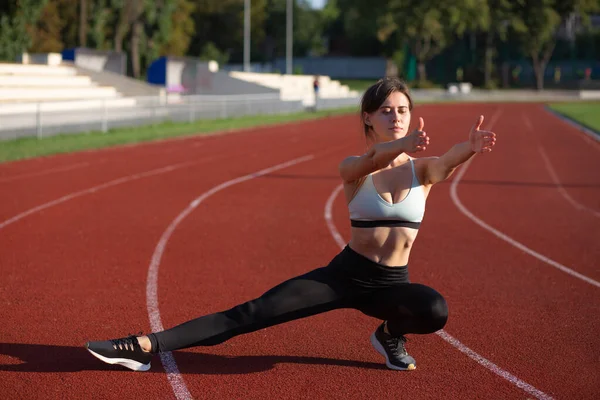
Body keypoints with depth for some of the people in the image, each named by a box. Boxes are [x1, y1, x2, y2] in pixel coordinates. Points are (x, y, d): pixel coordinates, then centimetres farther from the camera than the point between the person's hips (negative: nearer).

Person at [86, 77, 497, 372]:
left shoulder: (423, 169, -3)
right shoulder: (354, 168, -5)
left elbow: (448, 162, -28)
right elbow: (369, 163, -30)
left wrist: (471, 147, -52)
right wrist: (401, 146, -53)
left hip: (393, 284, 1)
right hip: (346, 274, -1)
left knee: (436, 311, -33)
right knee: (254, 313, -16)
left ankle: (392, 334, 0)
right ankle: (148, 346, -19)